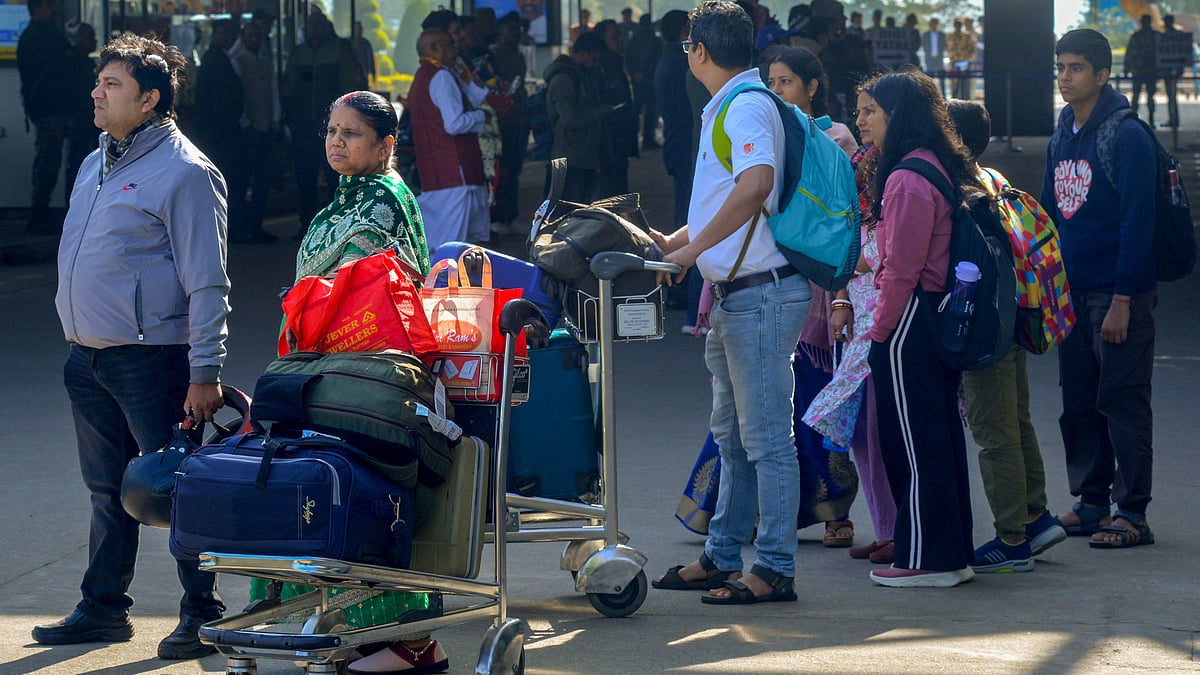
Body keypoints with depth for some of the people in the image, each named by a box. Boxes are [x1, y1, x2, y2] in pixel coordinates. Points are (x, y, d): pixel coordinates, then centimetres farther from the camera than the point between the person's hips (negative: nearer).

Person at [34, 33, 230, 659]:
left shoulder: (184, 172, -12)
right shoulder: (96, 163, 14)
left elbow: (207, 284, -14)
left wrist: (205, 374, -18)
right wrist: (79, 341, 19)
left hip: (151, 361, -8)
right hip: (88, 359, 8)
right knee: (107, 490, 15)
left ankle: (201, 613, 8)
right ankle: (103, 607, 24)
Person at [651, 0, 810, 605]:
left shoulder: (747, 107, -14)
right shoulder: (725, 109, 18)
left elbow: (755, 186, -31)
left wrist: (693, 249, -25)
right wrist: (671, 241, 19)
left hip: (762, 293, -11)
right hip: (733, 297, 11)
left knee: (767, 438, -6)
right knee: (733, 436, 16)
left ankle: (774, 570, -3)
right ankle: (722, 557, 25)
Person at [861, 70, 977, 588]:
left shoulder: (906, 179, -17)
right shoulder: (941, 166, 12)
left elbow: (901, 268, -18)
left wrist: (879, 331, -12)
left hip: (909, 325, -10)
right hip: (942, 313, 10)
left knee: (912, 441, -3)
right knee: (941, 434, 13)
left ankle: (924, 559, 1)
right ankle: (954, 553, 18)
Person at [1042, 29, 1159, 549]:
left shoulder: (1127, 137, -11)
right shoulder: (1062, 140, 12)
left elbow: (1137, 223, -15)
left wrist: (1122, 300, -19)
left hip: (1118, 292, -7)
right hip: (1072, 292, 7)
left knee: (1122, 404, -4)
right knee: (1079, 405, 10)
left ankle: (1132, 513, 0)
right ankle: (1091, 501, 19)